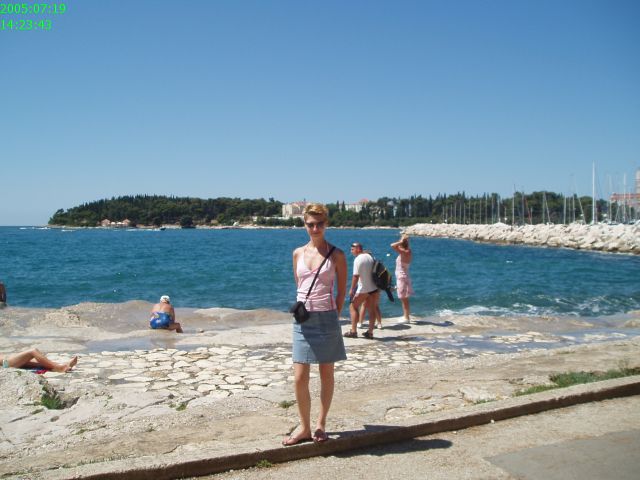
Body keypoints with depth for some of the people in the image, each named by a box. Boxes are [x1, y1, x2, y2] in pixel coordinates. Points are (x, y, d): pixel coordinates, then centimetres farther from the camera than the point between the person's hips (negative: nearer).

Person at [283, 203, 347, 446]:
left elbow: (342, 291, 3)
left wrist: (332, 317, 0)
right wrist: (303, 309, 9)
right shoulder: (298, 253, 7)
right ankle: (304, 428, 15)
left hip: (326, 318, -2)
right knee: (299, 378, -1)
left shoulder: (336, 255, -2)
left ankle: (321, 424, 24)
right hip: (303, 319, 3)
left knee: (326, 375, 9)